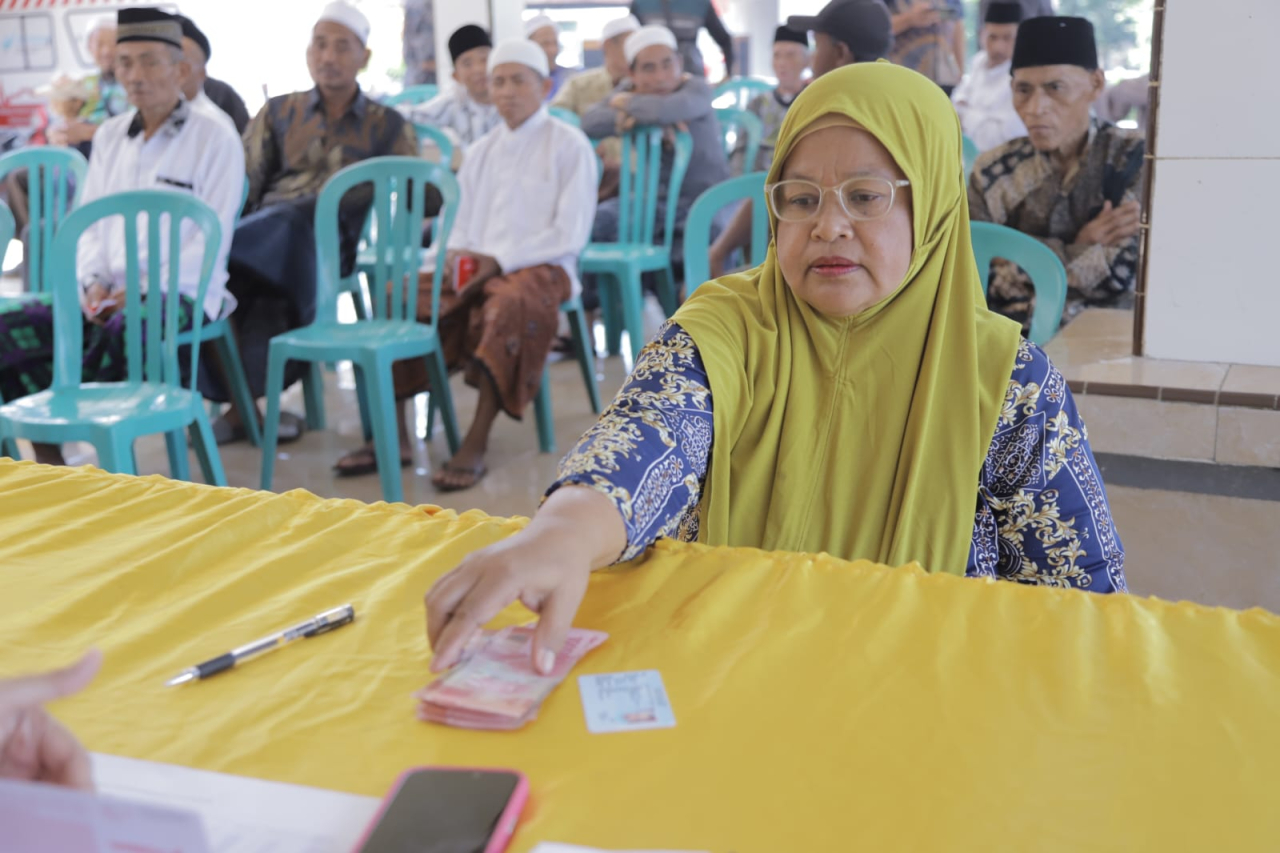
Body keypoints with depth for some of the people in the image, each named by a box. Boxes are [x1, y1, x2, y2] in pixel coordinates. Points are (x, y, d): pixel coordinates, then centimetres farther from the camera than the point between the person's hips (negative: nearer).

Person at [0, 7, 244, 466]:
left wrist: (146, 289, -18)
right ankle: (49, 466, -15)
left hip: (181, 292, -6)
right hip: (110, 291, 6)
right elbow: (88, 221, 16)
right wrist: (94, 282, -4)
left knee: (124, 331, -39)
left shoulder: (215, 137, -2)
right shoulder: (109, 135, 17)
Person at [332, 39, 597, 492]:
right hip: (477, 265, 6)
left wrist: (498, 260, -14)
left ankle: (476, 444, -37)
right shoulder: (482, 150, 20)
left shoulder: (569, 145, 2)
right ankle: (395, 435, -17)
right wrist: (453, 253, -6)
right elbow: (462, 221, 19)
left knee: (511, 303, -39)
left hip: (540, 267, -6)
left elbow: (570, 233, -7)